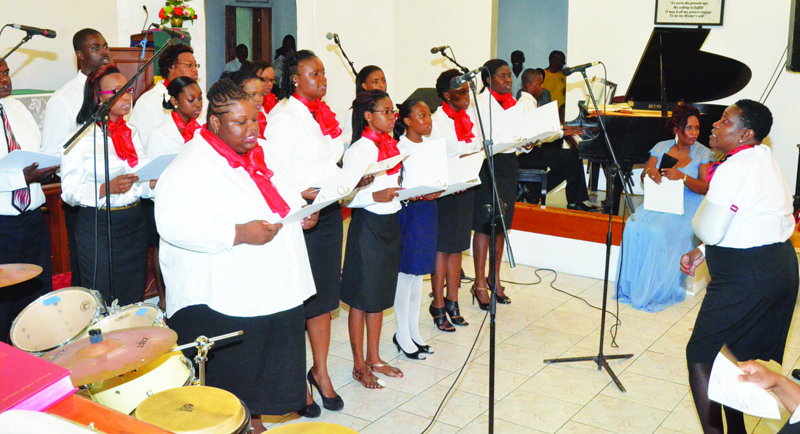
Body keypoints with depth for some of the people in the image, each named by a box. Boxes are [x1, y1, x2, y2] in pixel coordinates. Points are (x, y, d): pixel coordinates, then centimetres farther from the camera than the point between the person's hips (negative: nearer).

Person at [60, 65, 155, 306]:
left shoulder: (131, 133, 12)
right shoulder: (81, 138, -7)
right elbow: (69, 192, -12)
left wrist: (155, 181, -6)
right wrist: (107, 188, -25)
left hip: (134, 225, 5)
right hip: (97, 227, -5)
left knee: (133, 300, 9)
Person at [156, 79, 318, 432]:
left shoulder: (261, 155, 12)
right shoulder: (192, 166, -15)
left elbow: (283, 201, 26)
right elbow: (173, 223, -26)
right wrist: (239, 234, -29)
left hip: (275, 291, 8)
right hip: (221, 305, -8)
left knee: (260, 373, 18)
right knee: (229, 381, 3)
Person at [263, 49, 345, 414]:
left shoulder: (323, 114, 15)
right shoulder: (283, 117, -10)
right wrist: (310, 195, -27)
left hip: (329, 213, 8)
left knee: (325, 296, 13)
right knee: (300, 300, 1)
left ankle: (321, 371, 26)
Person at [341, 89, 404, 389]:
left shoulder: (391, 145, 10)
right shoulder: (358, 150, -14)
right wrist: (375, 196, -31)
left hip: (391, 223, 8)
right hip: (368, 225, -8)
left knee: (380, 296, 16)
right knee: (362, 298, 3)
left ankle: (374, 358, 28)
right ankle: (359, 365, 16)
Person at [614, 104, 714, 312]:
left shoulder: (704, 154, 1)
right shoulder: (661, 147, 11)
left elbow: (705, 188, -8)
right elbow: (644, 178, 10)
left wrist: (682, 177, -24)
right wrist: (649, 171, -14)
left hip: (686, 207, -4)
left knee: (657, 232, -31)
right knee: (634, 226, -26)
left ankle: (655, 292, -18)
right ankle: (631, 285, -16)